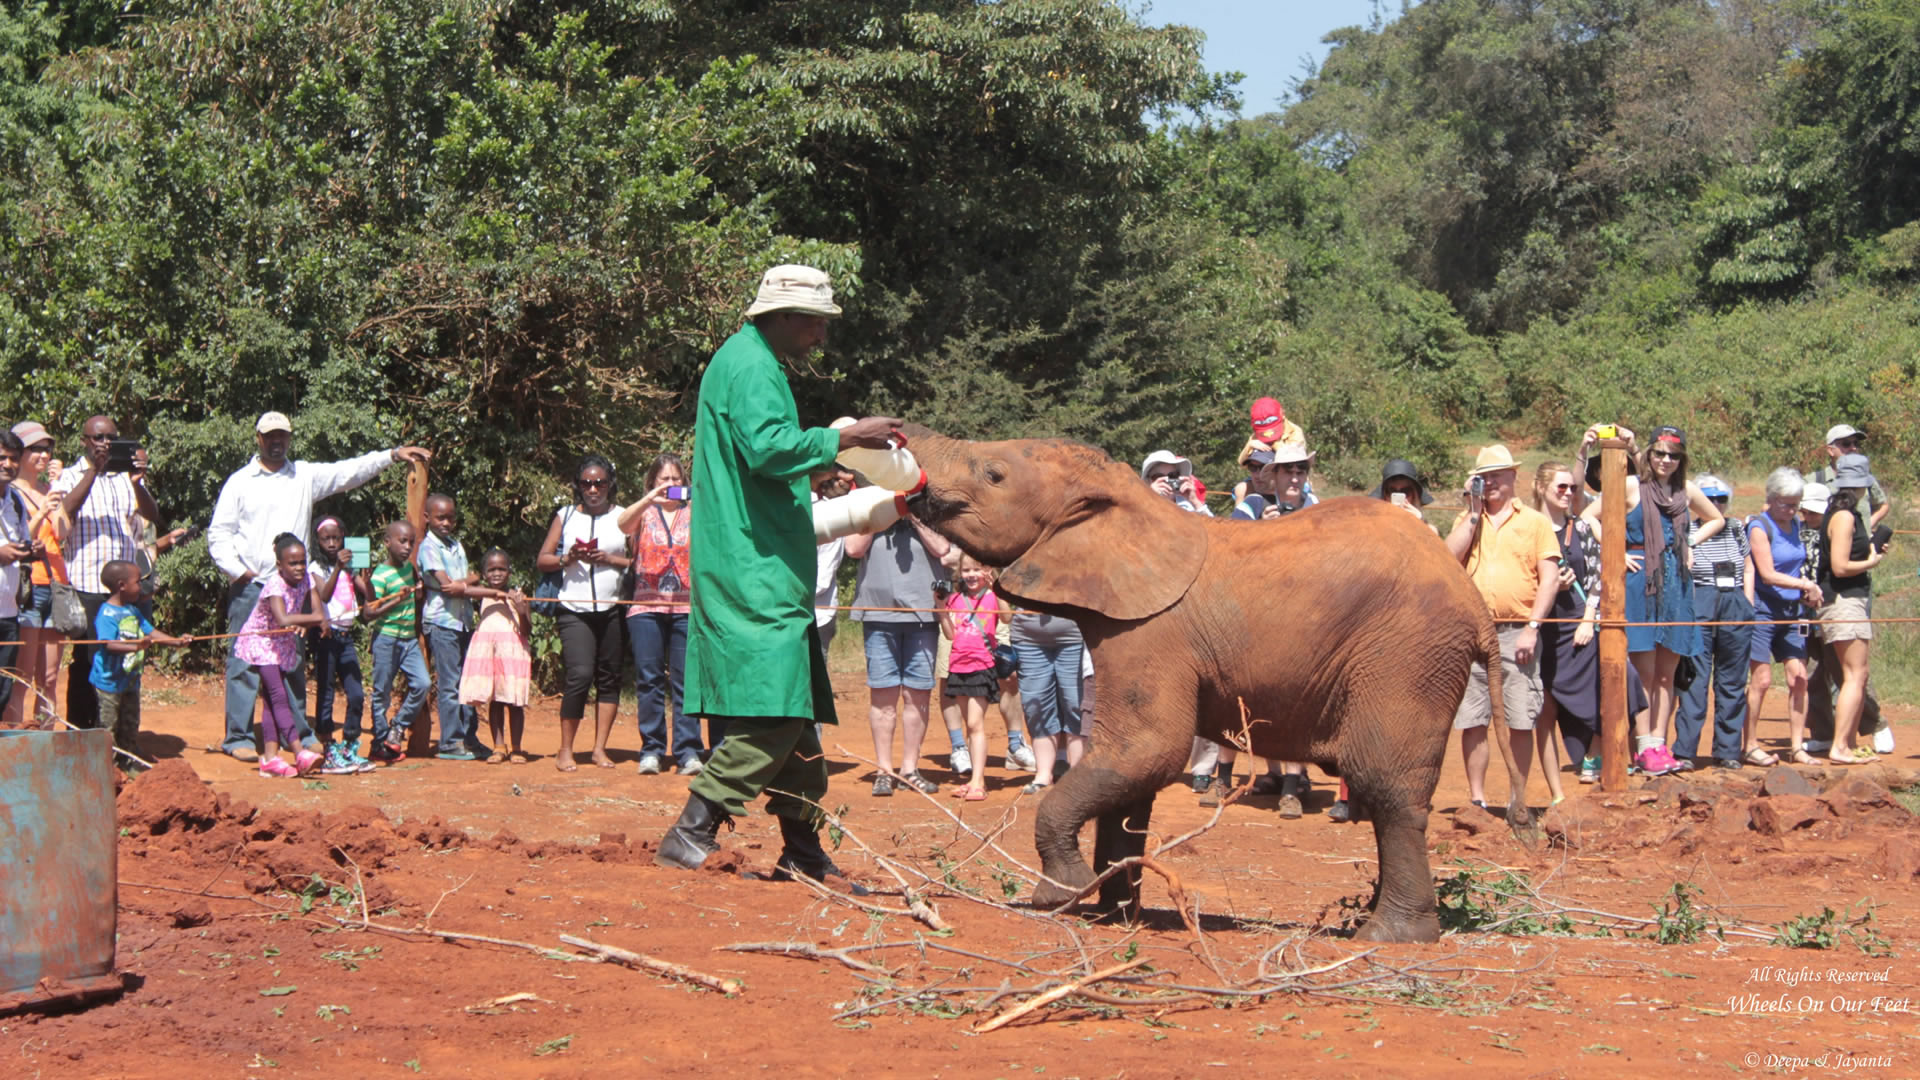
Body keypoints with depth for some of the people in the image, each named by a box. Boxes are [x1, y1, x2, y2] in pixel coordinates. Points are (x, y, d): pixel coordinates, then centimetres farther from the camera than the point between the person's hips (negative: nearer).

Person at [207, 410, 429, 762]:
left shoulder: (306, 476, 11)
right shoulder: (240, 482, 4)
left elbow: (349, 472, 4)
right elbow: (218, 535, 3)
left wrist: (393, 455, -6)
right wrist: (237, 572, -8)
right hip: (250, 586, -3)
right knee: (244, 662, -3)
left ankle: (298, 734, 15)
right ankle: (237, 736, 2)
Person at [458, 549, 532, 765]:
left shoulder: (518, 597, 0)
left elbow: (527, 632, -5)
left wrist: (522, 612, -22)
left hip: (513, 652, -3)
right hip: (488, 653, 3)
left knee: (514, 702, -1)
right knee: (493, 702, 4)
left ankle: (515, 748, 6)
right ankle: (498, 747, 9)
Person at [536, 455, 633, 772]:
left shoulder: (623, 517, 8)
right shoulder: (565, 517, 12)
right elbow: (542, 560, 11)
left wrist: (609, 560, -12)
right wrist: (568, 558, -7)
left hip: (612, 611, 1)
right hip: (574, 611, -1)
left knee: (609, 678, 3)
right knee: (580, 675, -14)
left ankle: (600, 748, 11)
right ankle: (565, 750, -6)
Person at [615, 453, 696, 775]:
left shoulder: (694, 513, 13)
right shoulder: (643, 513, 11)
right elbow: (623, 524, -10)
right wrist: (649, 500, -26)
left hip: (687, 607, 0)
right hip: (646, 606, 0)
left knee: (685, 681, -5)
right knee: (649, 681, -2)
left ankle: (688, 751, -6)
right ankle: (651, 750, 3)